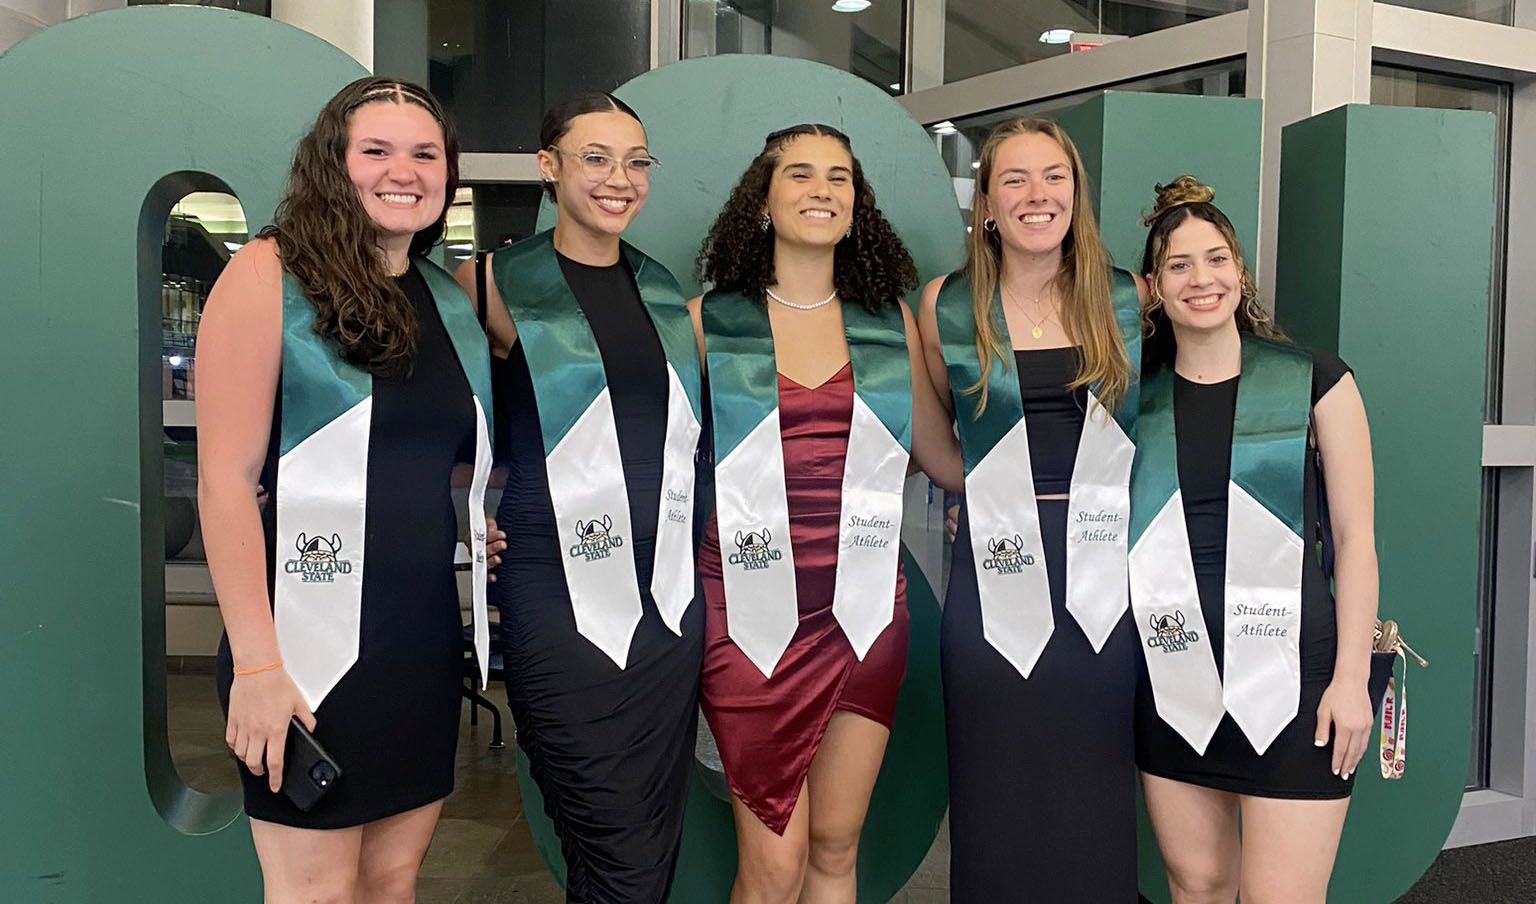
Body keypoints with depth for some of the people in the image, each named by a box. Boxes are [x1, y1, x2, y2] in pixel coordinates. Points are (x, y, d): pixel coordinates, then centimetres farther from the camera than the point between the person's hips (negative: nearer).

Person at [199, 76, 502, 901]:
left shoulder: (452, 298, 10)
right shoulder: (270, 273, -7)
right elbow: (225, 477, -13)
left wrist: (477, 527, 6)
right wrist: (257, 662, -16)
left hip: (425, 639, 6)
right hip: (314, 640, -5)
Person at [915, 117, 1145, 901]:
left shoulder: (1128, 300, 5)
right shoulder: (946, 304, 2)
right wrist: (981, 485, 7)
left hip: (1106, 566, 1)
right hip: (995, 571, -1)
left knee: (1095, 802, 8)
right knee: (998, 800, 6)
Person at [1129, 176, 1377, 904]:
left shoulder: (1315, 381, -1)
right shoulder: (1135, 395, 6)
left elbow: (1354, 534, -1)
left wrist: (1351, 675, -6)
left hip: (1289, 673, -2)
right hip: (1172, 675, 3)